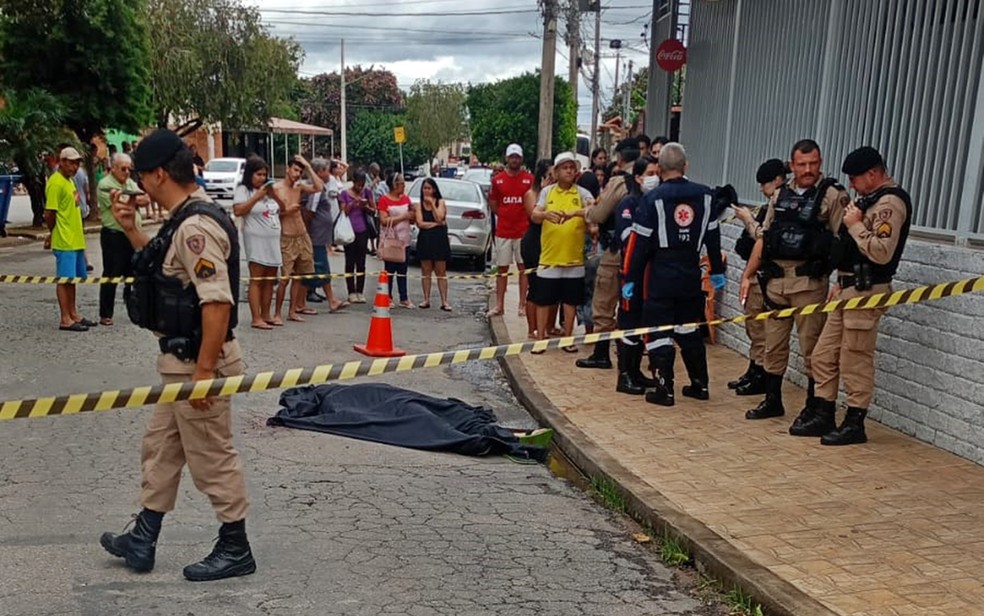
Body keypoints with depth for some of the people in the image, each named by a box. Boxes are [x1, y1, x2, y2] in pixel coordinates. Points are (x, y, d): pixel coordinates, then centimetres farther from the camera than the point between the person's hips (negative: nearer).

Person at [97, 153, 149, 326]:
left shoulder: (131, 183, 15)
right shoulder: (105, 185, -8)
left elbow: (146, 200, 3)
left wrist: (129, 200, -13)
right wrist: (136, 199, -4)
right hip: (114, 235, -7)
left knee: (134, 275, 13)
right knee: (111, 276, -1)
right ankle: (105, 315, 7)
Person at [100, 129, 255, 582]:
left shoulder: (196, 226, -22)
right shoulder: (186, 220, 11)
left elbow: (218, 302, -28)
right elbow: (166, 269, 27)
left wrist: (204, 371, -26)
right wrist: (130, 229, 19)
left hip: (198, 362, -11)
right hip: (182, 359, 11)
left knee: (212, 459, 3)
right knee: (159, 448, 21)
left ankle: (235, 549, 19)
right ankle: (142, 541, 36)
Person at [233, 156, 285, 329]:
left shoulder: (268, 189, 17)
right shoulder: (243, 190, -3)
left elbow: (283, 208, 18)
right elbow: (238, 211, -16)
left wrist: (273, 194, 0)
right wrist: (257, 196, -17)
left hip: (273, 240, 7)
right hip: (256, 241, -7)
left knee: (269, 280, 7)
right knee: (257, 280, -8)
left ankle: (266, 315, 12)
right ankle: (256, 319, -10)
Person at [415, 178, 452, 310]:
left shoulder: (441, 202, 3)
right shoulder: (419, 205, 5)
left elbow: (439, 218, -12)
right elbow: (420, 223, -6)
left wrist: (432, 203, -10)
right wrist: (436, 223, -9)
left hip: (439, 240, -2)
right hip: (425, 240, 2)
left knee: (441, 272, 1)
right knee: (426, 271, 6)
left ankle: (444, 302, 1)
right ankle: (426, 300, 13)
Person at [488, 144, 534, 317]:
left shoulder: (530, 179, 0)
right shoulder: (497, 179, 5)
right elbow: (492, 202, 13)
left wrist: (527, 218, -1)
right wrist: (502, 215, 5)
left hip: (523, 231, -1)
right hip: (503, 231, 2)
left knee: (524, 267, 3)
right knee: (502, 268, 6)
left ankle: (522, 305, 9)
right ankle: (499, 305, 11)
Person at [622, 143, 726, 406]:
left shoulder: (653, 198, -9)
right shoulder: (704, 195, 3)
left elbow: (640, 241, -9)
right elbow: (713, 236, 10)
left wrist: (630, 278, -4)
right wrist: (717, 270, 20)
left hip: (661, 276, -4)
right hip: (691, 275, 5)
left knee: (659, 332, 3)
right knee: (689, 330, 18)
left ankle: (664, 390, 3)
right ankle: (700, 384, 25)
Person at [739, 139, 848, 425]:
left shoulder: (833, 195, -4)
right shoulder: (780, 195, 12)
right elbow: (763, 238, 14)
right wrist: (748, 275, 12)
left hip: (809, 281, -5)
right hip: (775, 278, 5)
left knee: (811, 347, 2)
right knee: (774, 343, 12)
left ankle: (814, 407, 14)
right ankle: (772, 400, 24)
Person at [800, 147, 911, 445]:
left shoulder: (890, 202, -13)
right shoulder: (869, 200, 18)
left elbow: (881, 252, -25)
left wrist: (855, 225, -16)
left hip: (866, 293, -10)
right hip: (848, 290, 10)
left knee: (855, 362, -2)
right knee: (823, 356, 11)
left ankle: (854, 424, 9)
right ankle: (823, 416, 20)